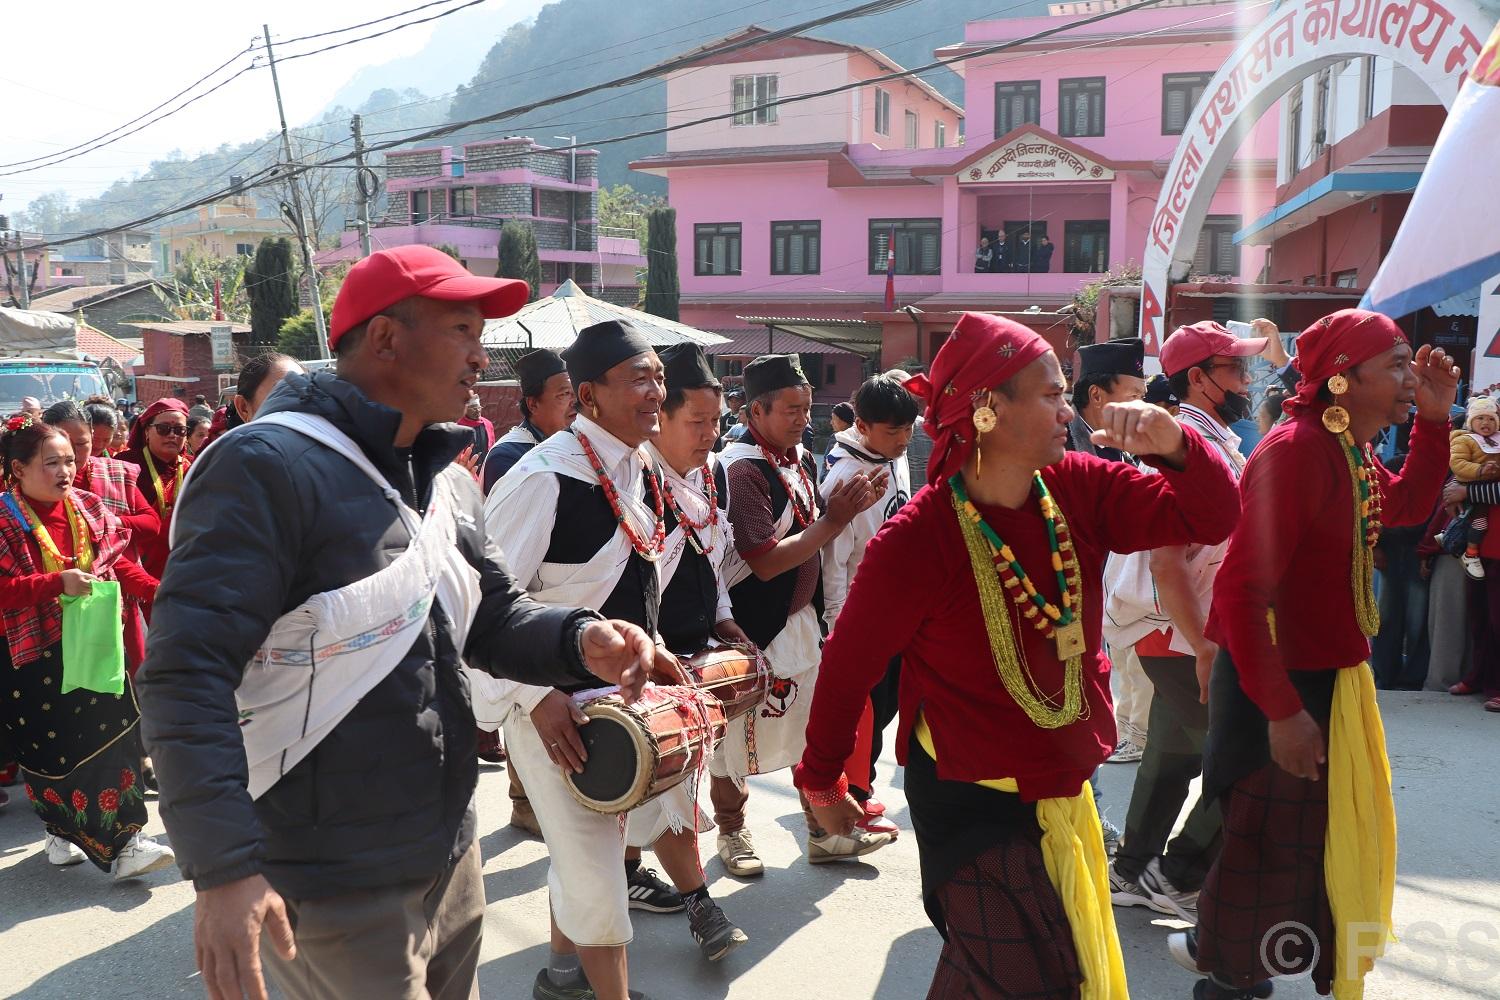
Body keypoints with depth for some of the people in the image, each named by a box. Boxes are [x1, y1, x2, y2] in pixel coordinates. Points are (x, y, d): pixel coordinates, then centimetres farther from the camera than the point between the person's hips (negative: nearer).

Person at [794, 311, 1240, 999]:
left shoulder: (1079, 490, -7)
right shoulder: (916, 541, -23)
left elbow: (1213, 518, -5)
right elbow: (849, 666, -12)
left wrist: (1169, 442, -25)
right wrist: (821, 783, 0)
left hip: (1064, 784, 6)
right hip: (973, 804, -6)